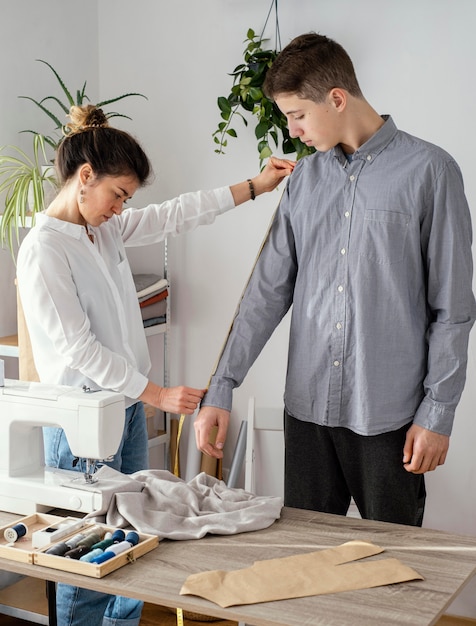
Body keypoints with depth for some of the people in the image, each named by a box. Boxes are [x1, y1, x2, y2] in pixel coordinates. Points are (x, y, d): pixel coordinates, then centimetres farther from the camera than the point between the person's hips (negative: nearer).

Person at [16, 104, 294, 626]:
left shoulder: (105, 228, 8)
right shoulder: (43, 249, -17)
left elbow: (176, 215, 14)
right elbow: (79, 349, -20)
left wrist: (255, 186, 11)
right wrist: (158, 394, -19)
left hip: (128, 409, 8)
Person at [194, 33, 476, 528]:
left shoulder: (429, 171, -6)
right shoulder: (304, 181, 9)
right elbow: (268, 291, 7)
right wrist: (221, 389, 2)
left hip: (389, 412, -4)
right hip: (308, 407, 4)